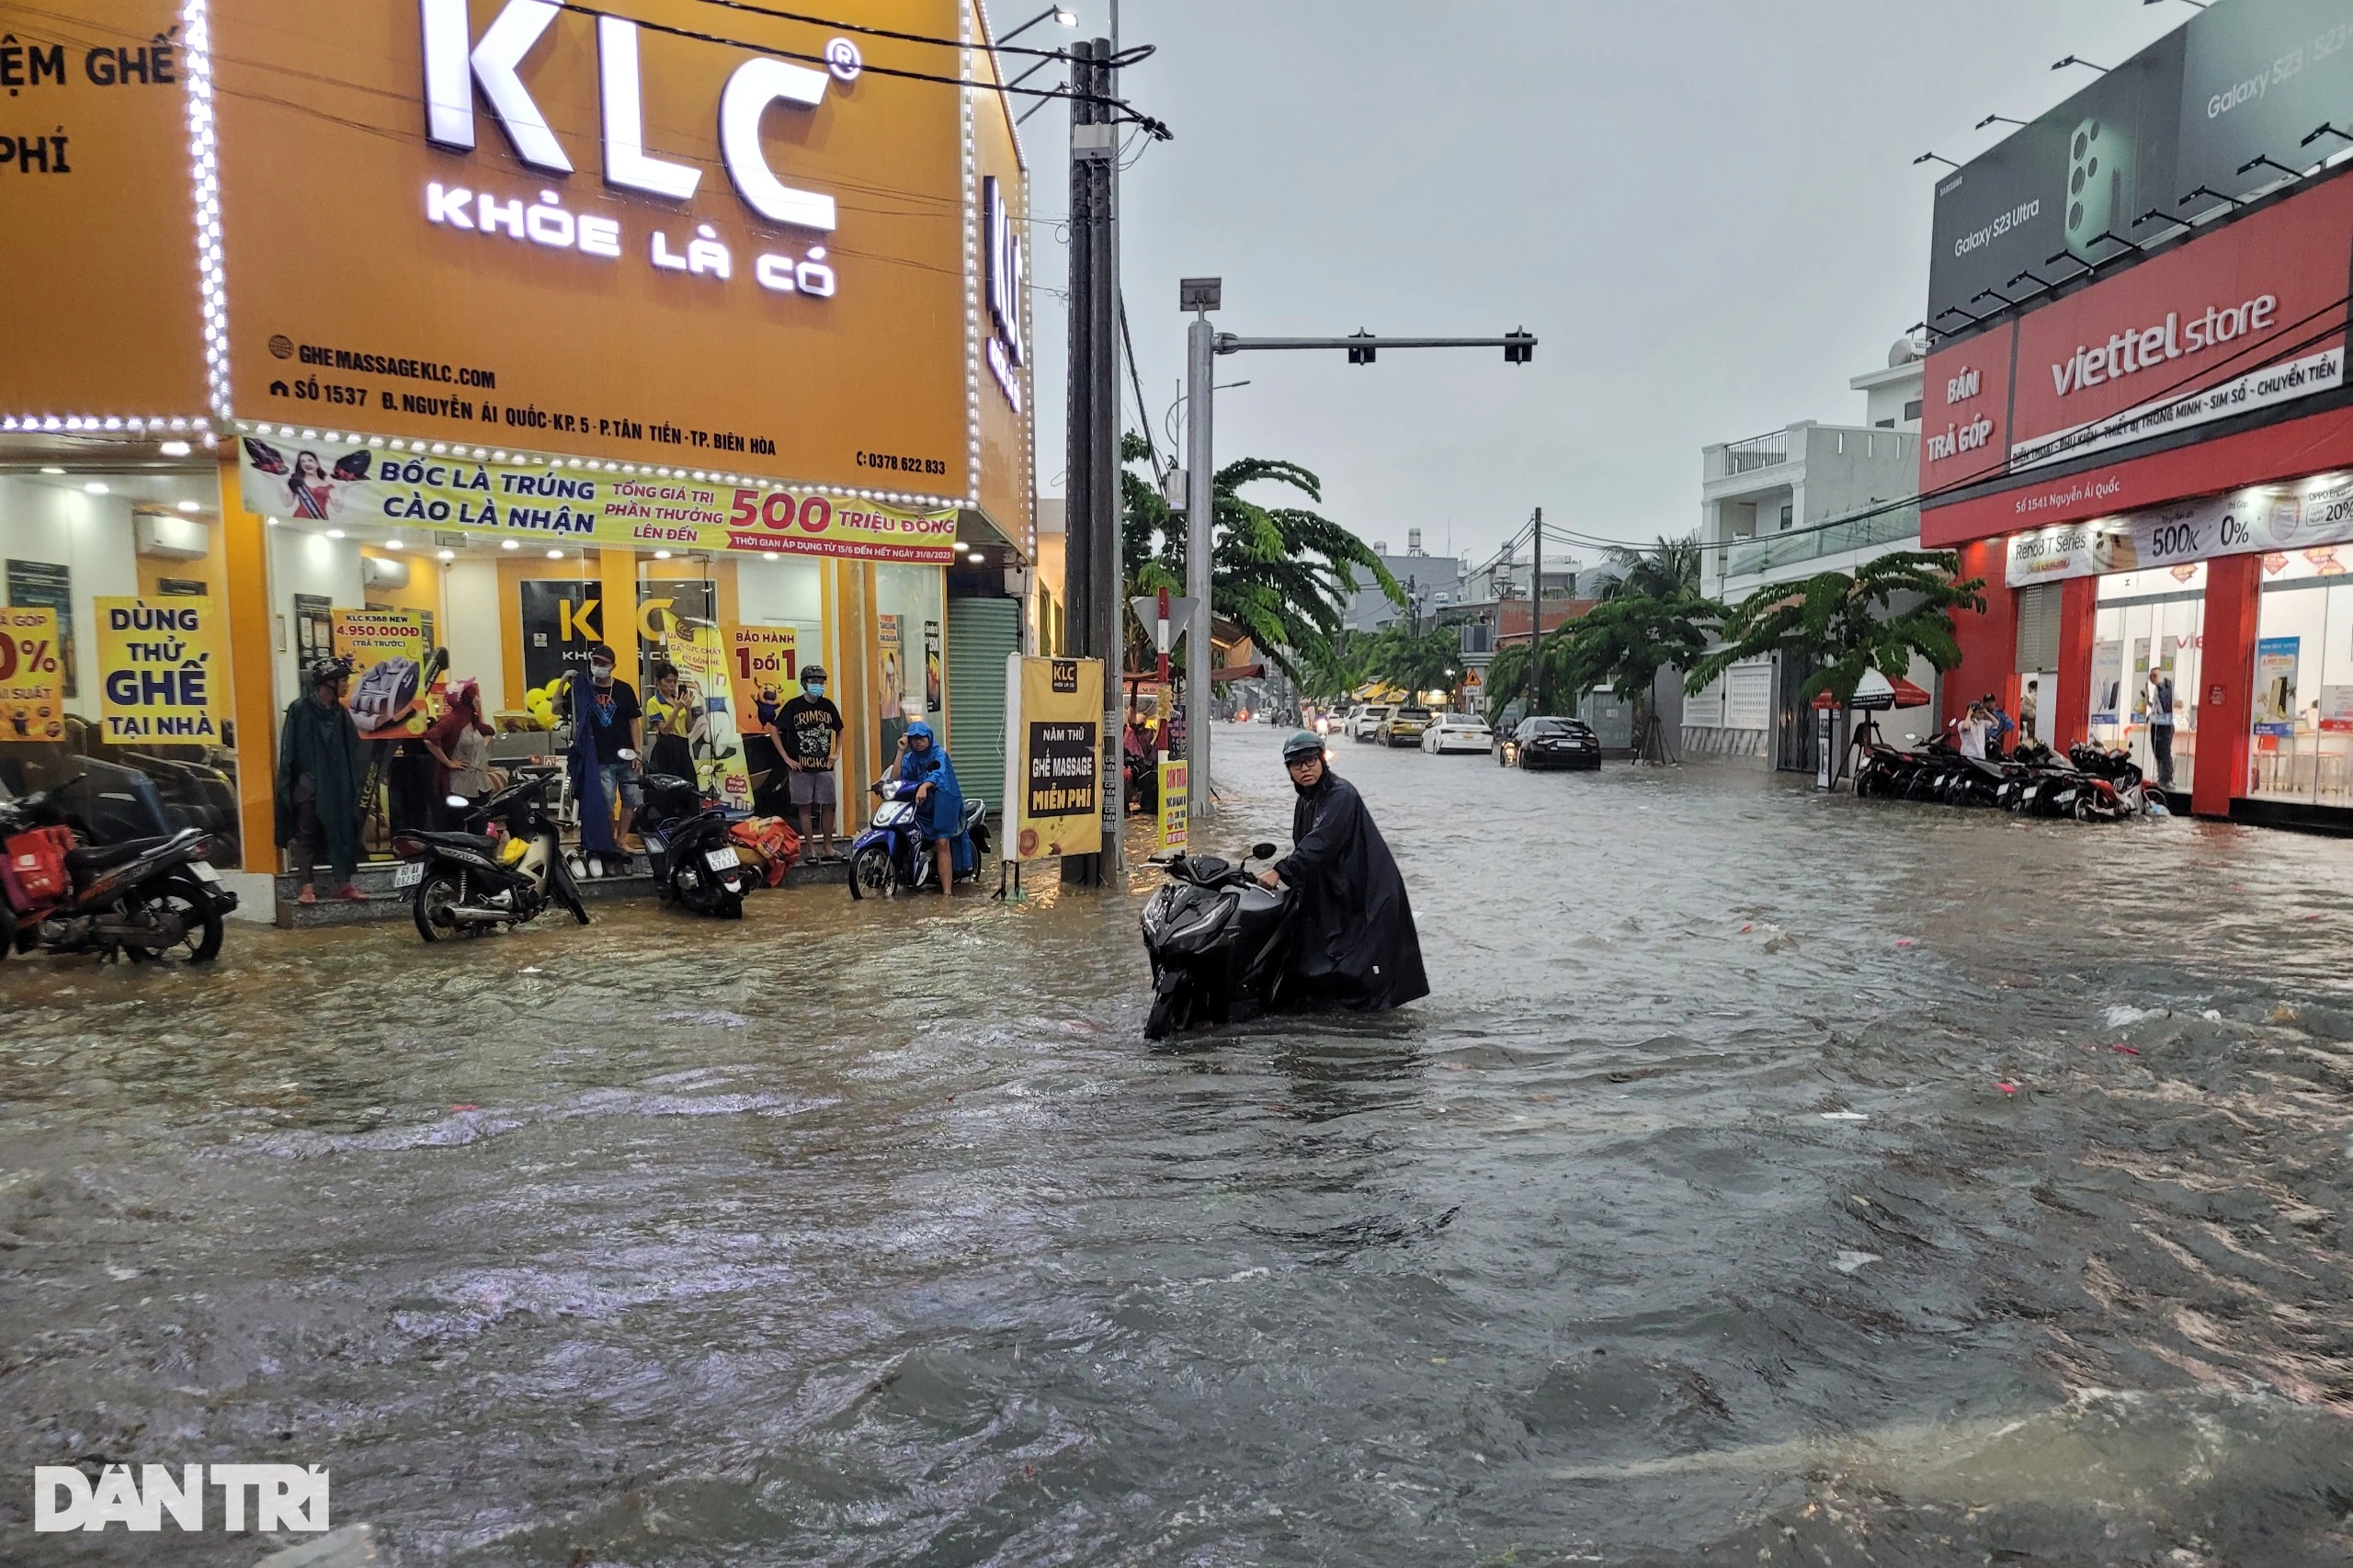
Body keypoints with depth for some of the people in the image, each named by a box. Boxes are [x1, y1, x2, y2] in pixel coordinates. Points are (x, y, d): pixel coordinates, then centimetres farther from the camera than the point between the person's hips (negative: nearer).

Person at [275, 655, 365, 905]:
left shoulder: (341, 712, 9)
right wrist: (289, 786, -9)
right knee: (307, 836, 3)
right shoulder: (300, 708, -6)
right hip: (309, 784, -4)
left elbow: (352, 751, 11)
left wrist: (353, 785, 6)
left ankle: (344, 884, 10)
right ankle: (308, 886, 7)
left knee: (343, 834, 5)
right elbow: (288, 750, -6)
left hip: (338, 785, 5)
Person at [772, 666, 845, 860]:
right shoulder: (794, 706, -4)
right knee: (805, 807, 1)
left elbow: (839, 730, 21)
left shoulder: (828, 705, 6)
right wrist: (787, 758, -6)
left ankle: (827, 847, 12)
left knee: (827, 806, 4)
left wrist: (836, 752, 9)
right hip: (801, 767, -3)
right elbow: (773, 729, -3)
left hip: (824, 766, 3)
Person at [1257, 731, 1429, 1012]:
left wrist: (1280, 872, -37)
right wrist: (1282, 870, -3)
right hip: (1328, 889, 9)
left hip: (1365, 889, -9)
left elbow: (1320, 842, -30)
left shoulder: (1341, 795, -19)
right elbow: (1303, 846, 12)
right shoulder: (1305, 801, 10)